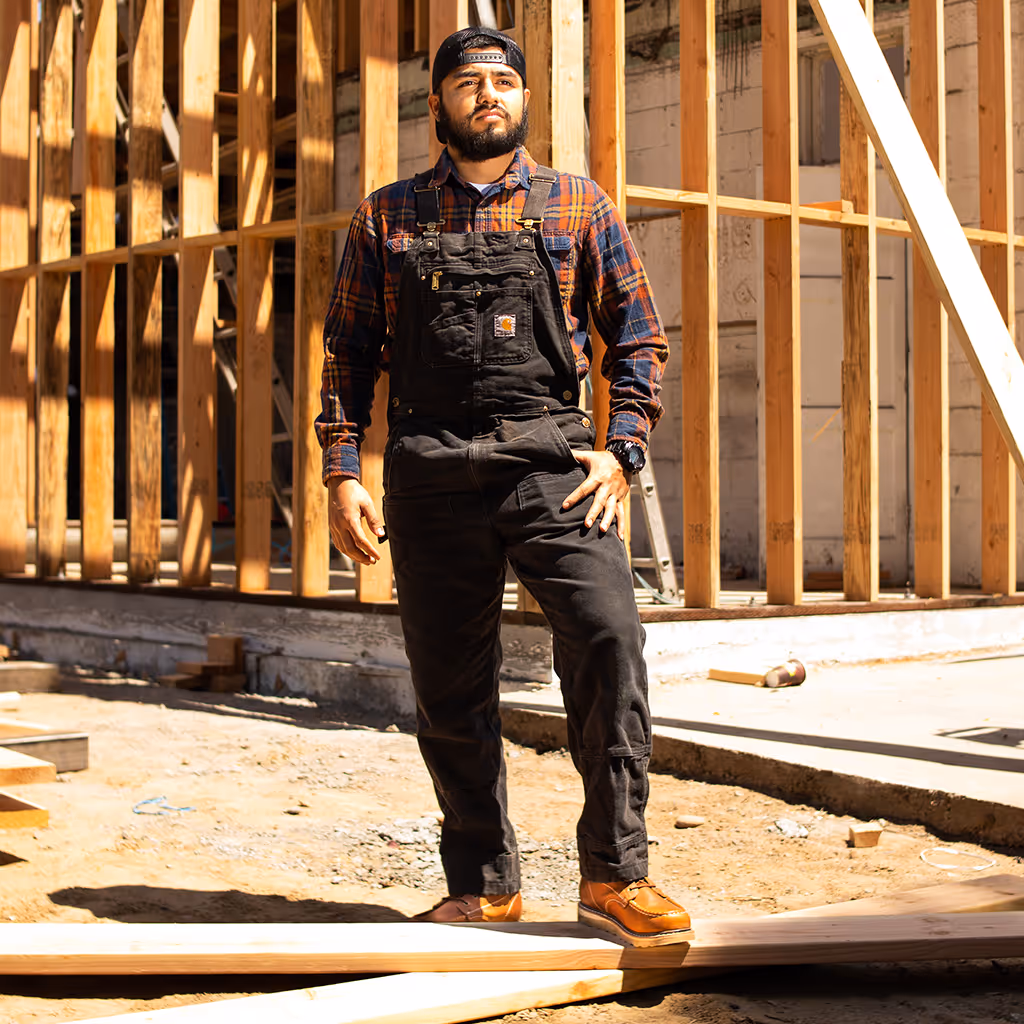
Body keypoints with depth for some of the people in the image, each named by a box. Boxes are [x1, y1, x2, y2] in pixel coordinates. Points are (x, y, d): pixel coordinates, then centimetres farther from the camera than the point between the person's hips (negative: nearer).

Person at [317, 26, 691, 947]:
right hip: (430, 472, 2)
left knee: (609, 636, -19)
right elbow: (349, 351, 13)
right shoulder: (389, 217, 13)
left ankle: (613, 873, -9)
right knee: (449, 688, 4)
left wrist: (622, 451, -2)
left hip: (549, 460, -1)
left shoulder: (578, 206, 11)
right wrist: (342, 473, 3)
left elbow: (639, 334, 11)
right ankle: (483, 883, 19)